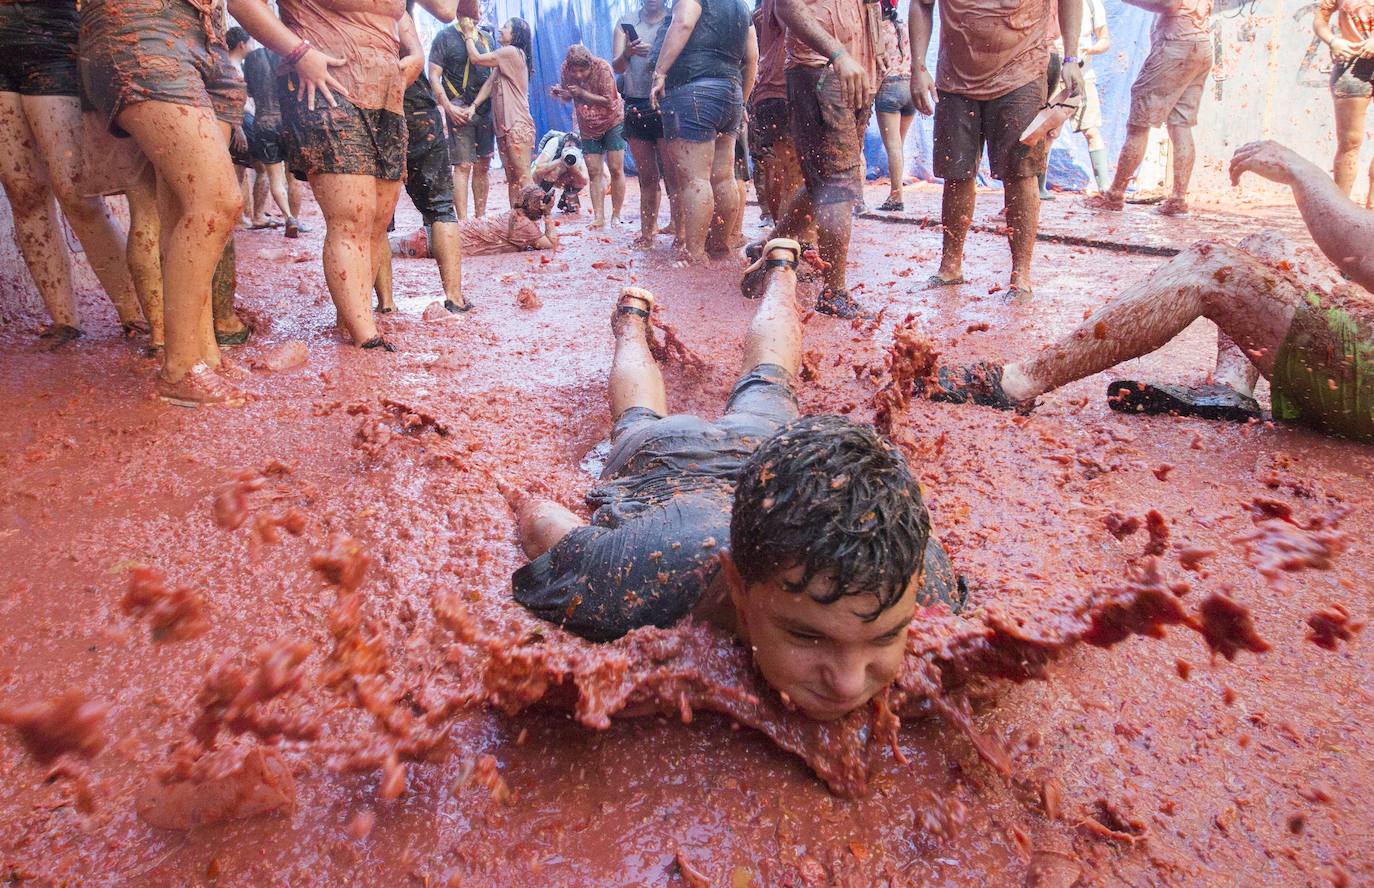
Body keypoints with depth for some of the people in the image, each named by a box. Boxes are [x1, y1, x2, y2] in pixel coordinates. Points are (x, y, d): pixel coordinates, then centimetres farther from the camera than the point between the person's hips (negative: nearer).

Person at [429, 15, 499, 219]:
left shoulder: (487, 37, 14)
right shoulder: (445, 36, -1)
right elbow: (434, 76, -5)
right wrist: (448, 107, -15)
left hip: (486, 109, 5)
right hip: (460, 110, -5)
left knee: (483, 165, 6)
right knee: (463, 166, -9)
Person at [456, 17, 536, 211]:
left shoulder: (512, 52, -7)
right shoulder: (503, 57, 22)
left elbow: (475, 58, -7)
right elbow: (490, 83, 10)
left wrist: (469, 34, 8)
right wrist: (473, 106, -3)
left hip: (517, 125, -10)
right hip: (504, 126, 10)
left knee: (523, 178, -13)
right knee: (511, 178, 7)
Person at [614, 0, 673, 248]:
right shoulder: (626, 24, 11)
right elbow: (616, 67, 0)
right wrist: (627, 53, -21)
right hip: (636, 107, 3)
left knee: (670, 173, -8)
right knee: (646, 176, 8)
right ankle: (648, 231, 15)